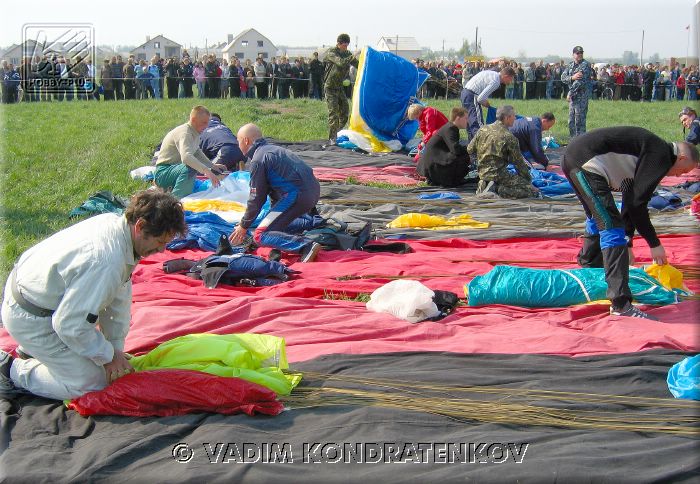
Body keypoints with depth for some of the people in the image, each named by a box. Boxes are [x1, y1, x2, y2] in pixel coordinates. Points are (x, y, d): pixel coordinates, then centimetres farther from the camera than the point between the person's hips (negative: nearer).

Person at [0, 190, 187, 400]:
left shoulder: (114, 222, -8)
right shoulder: (108, 262, -36)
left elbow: (119, 295, 3)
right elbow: (70, 324, -29)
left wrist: (116, 347, 6)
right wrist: (108, 356, -14)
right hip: (29, 318, -9)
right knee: (91, 383, -4)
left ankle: (33, 350, 26)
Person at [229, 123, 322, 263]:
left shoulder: (258, 159, -8)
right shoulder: (271, 149, 22)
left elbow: (257, 198, -6)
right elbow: (265, 191, 27)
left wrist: (244, 226, 6)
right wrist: (246, 220, 30)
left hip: (297, 195, -10)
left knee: (260, 236, -13)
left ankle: (306, 246, -28)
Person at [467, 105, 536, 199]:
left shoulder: (483, 130, 3)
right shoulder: (509, 137, -14)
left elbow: (470, 150, 12)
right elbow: (518, 162, -8)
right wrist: (528, 178, 5)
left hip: (482, 173, 8)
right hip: (499, 175, -8)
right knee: (530, 190, -8)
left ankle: (483, 186, 7)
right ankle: (498, 190, -17)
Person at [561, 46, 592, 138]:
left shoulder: (585, 65, -10)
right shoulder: (570, 65, 13)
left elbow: (581, 81, -18)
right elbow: (563, 77, 2)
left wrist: (570, 93, -15)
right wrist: (572, 77, -18)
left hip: (581, 96, -7)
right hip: (573, 96, 7)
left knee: (579, 120, -8)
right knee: (571, 121, 12)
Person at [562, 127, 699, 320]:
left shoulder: (650, 153, 22)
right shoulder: (661, 155, -7)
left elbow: (631, 199, 30)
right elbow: (637, 203, -12)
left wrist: (627, 243, 33)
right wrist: (654, 244, -3)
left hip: (572, 159, 11)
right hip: (586, 164, -11)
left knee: (598, 219, 31)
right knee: (611, 225, -12)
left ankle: (588, 269, 54)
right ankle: (621, 304, -16)